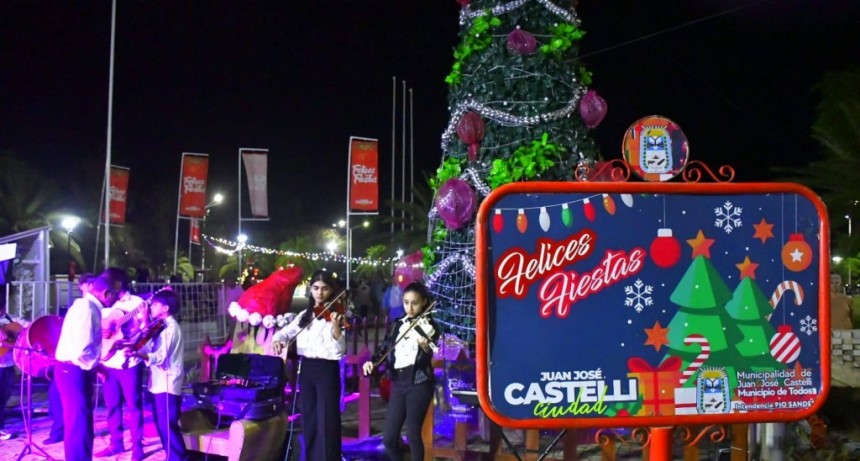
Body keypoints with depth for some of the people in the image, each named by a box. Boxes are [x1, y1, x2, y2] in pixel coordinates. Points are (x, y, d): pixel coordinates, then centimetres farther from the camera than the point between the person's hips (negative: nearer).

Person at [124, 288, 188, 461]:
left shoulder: (170, 327, -14)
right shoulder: (161, 326, 15)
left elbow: (160, 357, -24)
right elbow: (155, 352, 12)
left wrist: (137, 354, -37)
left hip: (167, 385, -10)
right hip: (159, 383, 10)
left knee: (168, 425, -8)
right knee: (163, 425, 15)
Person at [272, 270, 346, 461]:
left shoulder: (334, 314, -6)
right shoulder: (305, 315, 12)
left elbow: (339, 349, -16)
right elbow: (285, 331, 11)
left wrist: (335, 325, -33)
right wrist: (277, 340, -12)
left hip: (327, 370, -6)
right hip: (306, 369, 6)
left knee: (326, 420, -5)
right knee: (308, 418, 12)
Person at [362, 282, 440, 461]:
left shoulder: (429, 326, -4)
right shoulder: (397, 325, 11)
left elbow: (426, 360, -15)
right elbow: (384, 349, 7)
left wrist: (425, 348, -38)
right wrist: (371, 361, -13)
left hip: (419, 383, -5)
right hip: (398, 383, 5)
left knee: (413, 435, -2)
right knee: (389, 438, 3)